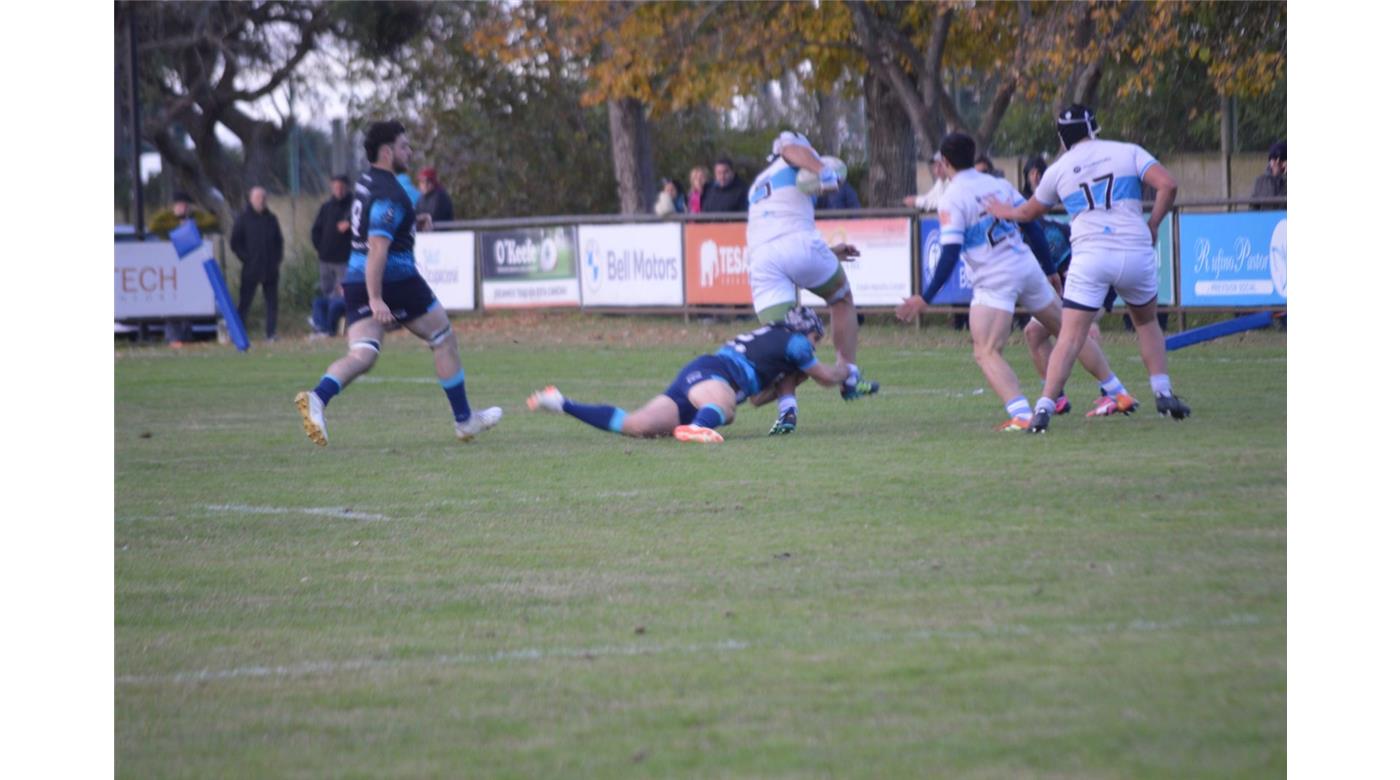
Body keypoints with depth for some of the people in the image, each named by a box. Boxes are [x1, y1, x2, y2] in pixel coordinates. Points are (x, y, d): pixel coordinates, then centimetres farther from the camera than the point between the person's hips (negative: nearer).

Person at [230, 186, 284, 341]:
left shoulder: (271, 219, 12)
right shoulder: (243, 219, 1)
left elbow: (278, 241, 19)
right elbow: (234, 243, 1)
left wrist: (278, 260, 7)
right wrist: (246, 258, -8)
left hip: (270, 269, 4)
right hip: (250, 269, -4)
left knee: (271, 302, 3)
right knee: (244, 301, -4)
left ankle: (272, 333, 6)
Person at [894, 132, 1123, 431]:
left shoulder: (951, 199, -7)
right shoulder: (999, 185, 10)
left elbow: (950, 255, -15)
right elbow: (1033, 229, 12)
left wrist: (925, 298, -14)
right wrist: (1050, 272, 22)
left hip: (994, 281, -6)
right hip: (1028, 268, 6)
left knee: (986, 352, -10)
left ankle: (1021, 415, -31)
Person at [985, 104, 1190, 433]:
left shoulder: (1058, 170, 13)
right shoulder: (1128, 152, 9)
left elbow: (1030, 212, 30)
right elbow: (1167, 184, -5)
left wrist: (1005, 212, 51)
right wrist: (1152, 226, 7)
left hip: (1089, 256, -1)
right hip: (1136, 251, 1)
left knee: (1071, 337, -2)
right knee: (1147, 322, 24)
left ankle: (1045, 406, -13)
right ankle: (1163, 393, 17)